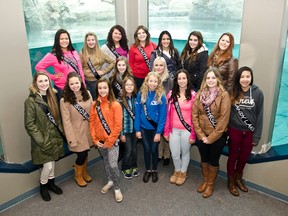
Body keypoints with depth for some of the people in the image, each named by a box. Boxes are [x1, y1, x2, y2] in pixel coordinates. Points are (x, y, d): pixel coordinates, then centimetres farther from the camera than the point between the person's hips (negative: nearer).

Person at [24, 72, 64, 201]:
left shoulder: (52, 96, 5)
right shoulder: (31, 101, -15)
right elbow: (29, 124, -15)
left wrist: (61, 132, 6)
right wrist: (41, 140, -18)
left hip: (55, 136, 6)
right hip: (43, 139, -6)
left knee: (53, 162, 18)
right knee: (48, 165, 0)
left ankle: (51, 183, 39)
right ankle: (43, 186, 26)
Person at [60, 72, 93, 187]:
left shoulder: (87, 94, -2)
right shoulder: (64, 100, -16)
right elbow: (66, 121, -15)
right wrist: (71, 138, -15)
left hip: (88, 130, 4)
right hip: (76, 132, -4)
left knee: (85, 153, 18)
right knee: (81, 155, 5)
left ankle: (84, 172, 44)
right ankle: (78, 176, 33)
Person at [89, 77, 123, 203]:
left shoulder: (115, 105, -12)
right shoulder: (94, 105, 2)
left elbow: (118, 126, -14)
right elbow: (92, 123, 4)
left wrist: (109, 142, -14)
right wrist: (95, 140, -3)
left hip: (112, 141, -5)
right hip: (100, 141, 5)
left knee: (113, 165, -8)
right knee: (106, 162, 18)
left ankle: (117, 188, 12)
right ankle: (110, 181, 39)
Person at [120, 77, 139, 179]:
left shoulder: (136, 98, 1)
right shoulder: (121, 100, -13)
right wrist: (121, 133, -10)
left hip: (135, 128, 4)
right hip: (126, 129, -4)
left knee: (134, 149, 13)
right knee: (128, 150, 2)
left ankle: (134, 167, 34)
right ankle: (126, 168, 25)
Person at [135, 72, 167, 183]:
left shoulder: (161, 96, -12)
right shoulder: (141, 94, -7)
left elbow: (163, 115, -12)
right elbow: (137, 112, -4)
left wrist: (159, 132, -14)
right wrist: (137, 129, -6)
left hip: (155, 128, -1)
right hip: (144, 127, 2)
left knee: (154, 149, 12)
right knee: (146, 149, 13)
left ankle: (154, 170, 34)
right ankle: (147, 170, 34)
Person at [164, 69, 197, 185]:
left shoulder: (193, 95, -6)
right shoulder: (171, 94, 1)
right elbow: (168, 114, 2)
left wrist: (193, 134, -7)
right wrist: (166, 131, 2)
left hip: (187, 130, -2)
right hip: (174, 130, 2)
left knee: (185, 152, 15)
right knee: (174, 154, 10)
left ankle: (183, 172, 39)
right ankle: (177, 171, 39)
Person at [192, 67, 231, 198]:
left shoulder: (224, 95, -14)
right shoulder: (199, 94, -1)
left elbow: (224, 119, -16)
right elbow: (194, 115, -2)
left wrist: (211, 137, -14)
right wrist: (201, 135, -8)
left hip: (217, 136, -3)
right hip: (202, 135, 4)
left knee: (213, 160, 12)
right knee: (204, 159, 18)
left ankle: (210, 184, 33)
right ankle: (205, 180, 41)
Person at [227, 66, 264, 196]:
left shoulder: (257, 93, -7)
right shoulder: (233, 93, -6)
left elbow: (259, 115, -4)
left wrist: (257, 135, -5)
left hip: (249, 132, 1)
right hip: (234, 131, -1)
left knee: (244, 157, 17)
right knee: (233, 156, 13)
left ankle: (238, 178, 41)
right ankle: (231, 181, 32)